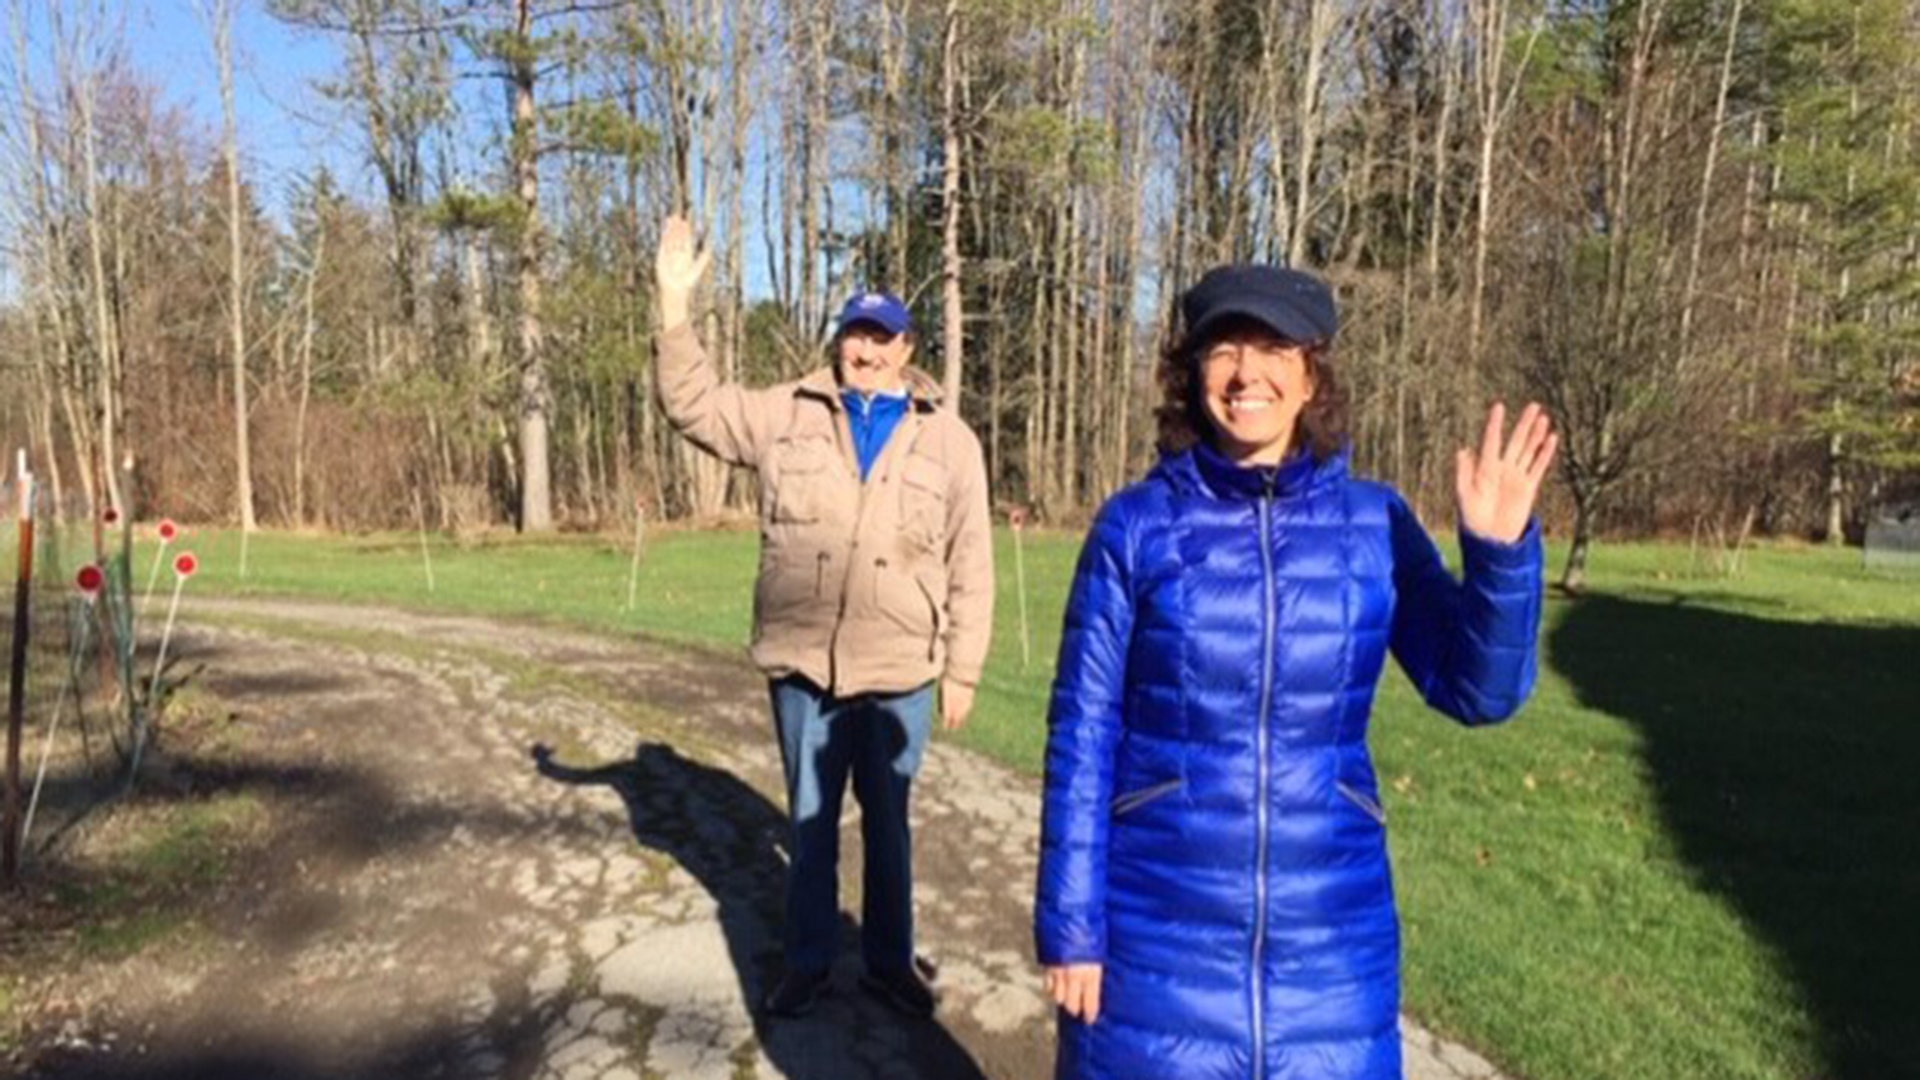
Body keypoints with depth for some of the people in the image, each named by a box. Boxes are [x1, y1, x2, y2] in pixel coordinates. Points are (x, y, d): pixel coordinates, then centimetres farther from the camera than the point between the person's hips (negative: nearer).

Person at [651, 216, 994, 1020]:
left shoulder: (950, 441, 1)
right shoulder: (786, 415, 5)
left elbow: (970, 568, 0)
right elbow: (696, 407, 2)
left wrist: (962, 670, -2)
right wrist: (676, 305, -9)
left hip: (898, 674, -1)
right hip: (801, 667, 1)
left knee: (887, 822, 14)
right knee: (810, 821, 15)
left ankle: (889, 962, 32)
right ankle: (809, 962, 33)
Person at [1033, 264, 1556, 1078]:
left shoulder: (1374, 522, -1)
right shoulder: (1136, 525, -7)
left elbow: (1477, 690, 0)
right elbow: (1083, 734, -6)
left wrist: (1499, 551, -15)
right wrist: (1070, 919, -5)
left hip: (1329, 934, 2)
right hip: (1157, 930, -2)